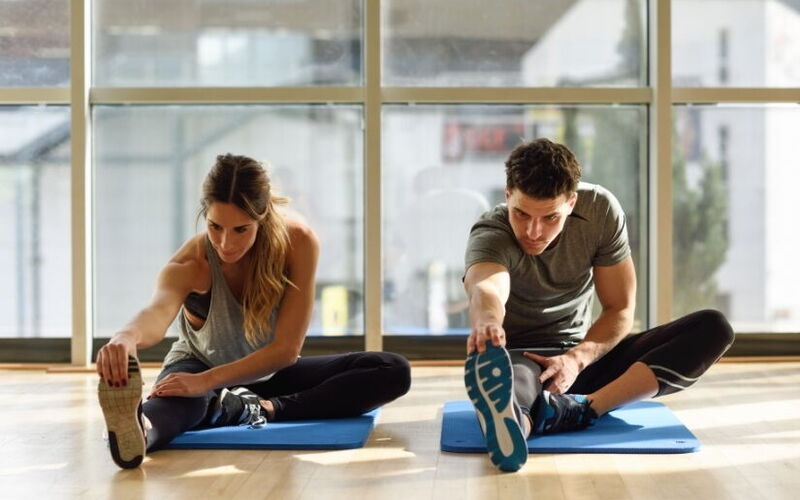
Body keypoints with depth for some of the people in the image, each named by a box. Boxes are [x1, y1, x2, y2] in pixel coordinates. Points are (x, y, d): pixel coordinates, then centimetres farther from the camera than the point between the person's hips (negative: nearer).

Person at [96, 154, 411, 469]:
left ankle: (262, 409, -33)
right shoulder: (190, 265, -29)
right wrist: (127, 337, -79)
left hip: (268, 373, 3)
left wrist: (207, 381, -42)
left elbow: (286, 348, -29)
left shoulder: (299, 244, -26)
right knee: (181, 399, -41)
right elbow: (158, 312, -53)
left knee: (393, 371, -20)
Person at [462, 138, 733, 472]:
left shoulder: (600, 211, -11)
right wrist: (486, 321, -72)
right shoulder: (490, 234, -22)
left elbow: (620, 310, -7)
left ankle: (580, 409, -38)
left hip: (582, 357, 5)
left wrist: (577, 359, -26)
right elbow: (486, 288, -47)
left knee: (713, 328, -17)